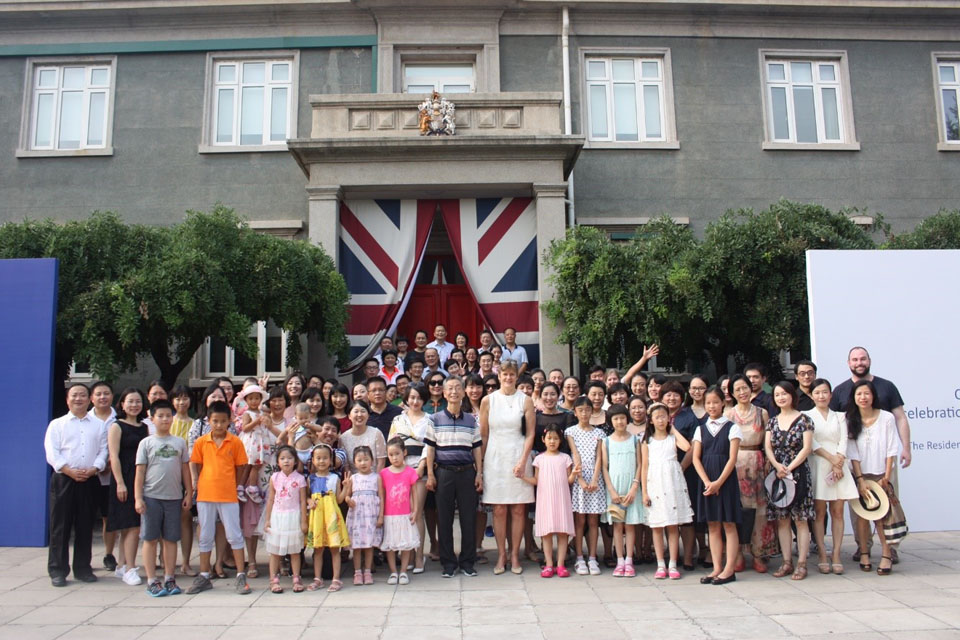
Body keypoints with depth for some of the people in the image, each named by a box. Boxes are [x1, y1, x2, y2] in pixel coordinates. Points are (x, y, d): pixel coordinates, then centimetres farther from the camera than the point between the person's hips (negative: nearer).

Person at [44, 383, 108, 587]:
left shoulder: (99, 425, 13)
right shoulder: (57, 424, 8)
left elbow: (103, 451, 5)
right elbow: (52, 453, -3)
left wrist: (94, 469, -12)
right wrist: (70, 471, -14)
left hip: (89, 480, 2)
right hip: (63, 479, -1)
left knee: (85, 526, 6)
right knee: (60, 526, 0)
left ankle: (83, 568, 14)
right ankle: (57, 570, 8)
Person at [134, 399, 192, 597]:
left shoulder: (179, 442, 8)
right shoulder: (146, 443, 3)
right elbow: (140, 471, 0)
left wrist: (189, 494, 7)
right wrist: (138, 498, -6)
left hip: (174, 497, 2)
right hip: (151, 497, -2)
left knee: (171, 539, 7)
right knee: (150, 539, 3)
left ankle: (169, 578, 16)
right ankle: (152, 580, 11)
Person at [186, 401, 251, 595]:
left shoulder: (235, 442, -2)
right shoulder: (201, 442, 2)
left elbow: (239, 468, 3)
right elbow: (195, 466, 8)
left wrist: (231, 487, -1)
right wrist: (200, 485, -2)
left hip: (228, 496, -2)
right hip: (205, 496, 2)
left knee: (235, 536, 1)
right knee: (205, 537, 12)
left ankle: (241, 577, 8)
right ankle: (204, 577, 23)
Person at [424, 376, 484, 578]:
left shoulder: (471, 420, 9)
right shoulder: (436, 419, 4)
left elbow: (477, 448, 11)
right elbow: (430, 448, 5)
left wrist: (479, 473, 5)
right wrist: (430, 474, -1)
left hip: (467, 472, 1)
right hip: (444, 472, -1)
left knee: (469, 518, 3)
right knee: (444, 519, 3)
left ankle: (467, 562, 15)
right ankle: (449, 563, 14)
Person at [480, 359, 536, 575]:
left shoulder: (525, 400, 2)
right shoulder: (488, 401, 4)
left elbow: (530, 433, 0)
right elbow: (483, 434, 6)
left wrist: (523, 460, -9)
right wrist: (480, 462, 2)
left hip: (518, 456, 0)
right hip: (494, 457, 0)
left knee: (518, 509, 2)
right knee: (499, 510, 2)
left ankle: (515, 555, 13)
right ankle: (501, 555, 12)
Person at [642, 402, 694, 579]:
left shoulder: (673, 438, 6)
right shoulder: (647, 441, 6)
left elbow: (687, 447, -16)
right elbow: (644, 467, 4)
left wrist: (674, 430, -2)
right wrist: (644, 492, -2)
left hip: (673, 483, 0)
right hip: (655, 484, 0)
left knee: (673, 526, 2)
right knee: (657, 526, 3)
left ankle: (673, 565, 8)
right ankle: (660, 565, 10)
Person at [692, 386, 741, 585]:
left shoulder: (731, 428, 0)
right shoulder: (701, 429, 9)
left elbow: (732, 458, -7)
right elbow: (696, 458, 2)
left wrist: (719, 482, -15)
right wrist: (707, 482, -11)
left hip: (726, 479, -4)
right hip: (707, 481, 4)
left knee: (729, 524, 0)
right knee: (713, 525, 7)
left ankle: (729, 569, 4)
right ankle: (717, 568, 12)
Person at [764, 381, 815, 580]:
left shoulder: (803, 419, -2)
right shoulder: (772, 422, 11)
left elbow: (807, 448, -8)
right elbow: (767, 447, 5)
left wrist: (789, 468, -12)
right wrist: (777, 466, -12)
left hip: (798, 473, -4)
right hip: (777, 474, 4)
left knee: (800, 519, -2)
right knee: (782, 519, 6)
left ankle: (801, 564, 3)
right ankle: (787, 562, 12)